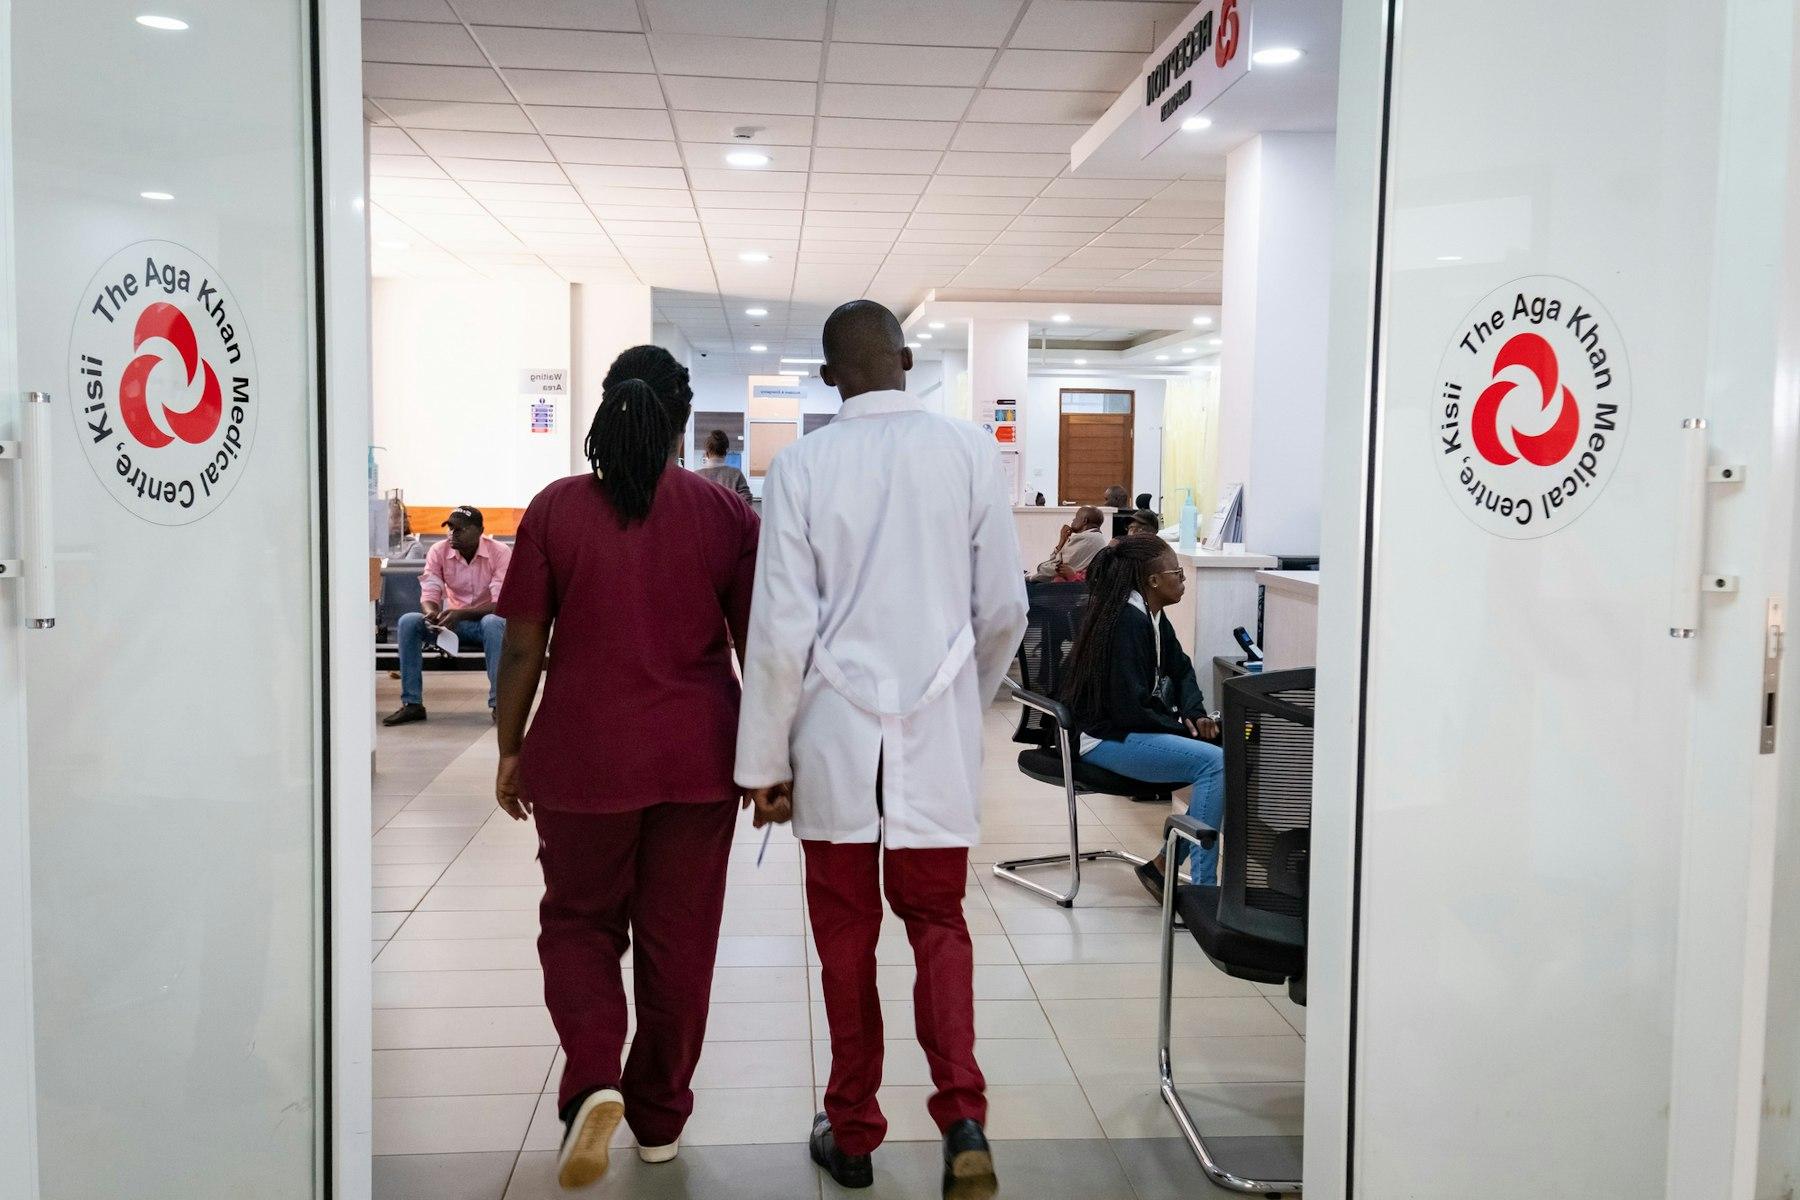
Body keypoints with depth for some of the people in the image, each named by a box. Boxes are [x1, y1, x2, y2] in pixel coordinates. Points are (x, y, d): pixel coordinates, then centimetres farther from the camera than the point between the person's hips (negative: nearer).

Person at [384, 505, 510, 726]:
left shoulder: (500, 553, -14)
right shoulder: (438, 551, -5)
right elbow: (429, 594, -8)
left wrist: (461, 613, -36)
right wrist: (431, 613, -33)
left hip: (487, 620, -3)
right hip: (452, 621, 3)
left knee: (493, 623, -39)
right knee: (408, 622, -22)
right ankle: (412, 704, -18)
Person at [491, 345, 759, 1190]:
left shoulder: (555, 509, -4)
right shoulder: (725, 512, -3)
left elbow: (523, 647, -3)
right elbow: (758, 647, -2)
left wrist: (511, 749, 8)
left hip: (583, 757, -1)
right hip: (697, 759, 1)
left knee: (579, 923, 17)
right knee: (677, 937, 14)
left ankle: (593, 1082, -4)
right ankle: (659, 1118, 27)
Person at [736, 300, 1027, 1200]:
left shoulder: (801, 467, -7)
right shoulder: (970, 452, -3)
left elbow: (780, 629, -8)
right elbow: (1003, 609, 1)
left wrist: (764, 762, 1)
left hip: (837, 732, -1)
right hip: (938, 731, 1)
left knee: (846, 933, 13)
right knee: (937, 920, 15)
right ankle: (963, 1117, 0)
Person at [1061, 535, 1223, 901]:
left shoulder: (1152, 617, 11)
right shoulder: (1126, 621, -19)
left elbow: (1181, 669, 20)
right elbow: (1130, 709, -23)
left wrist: (1195, 714, 1)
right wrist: (1185, 727, -13)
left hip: (1134, 729, 10)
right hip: (1108, 738, -10)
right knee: (1215, 762, -23)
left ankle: (1165, 866, 4)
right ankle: (1201, 887, -17)